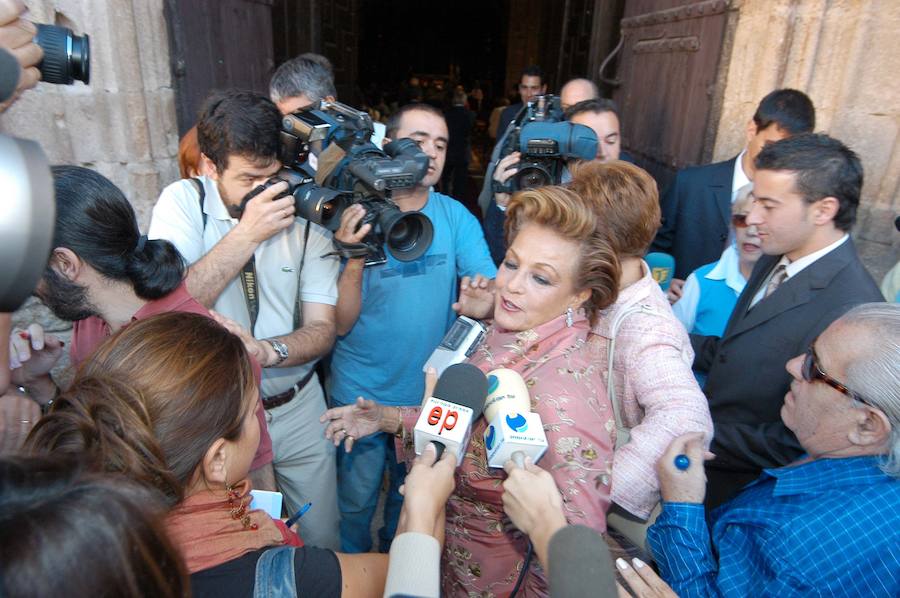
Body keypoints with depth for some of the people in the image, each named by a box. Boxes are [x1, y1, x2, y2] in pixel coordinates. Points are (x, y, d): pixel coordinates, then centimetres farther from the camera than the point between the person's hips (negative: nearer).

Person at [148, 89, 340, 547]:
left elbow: (322, 328, -9)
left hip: (297, 410, 1)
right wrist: (247, 233, -27)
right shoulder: (182, 202, -9)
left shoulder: (305, 213, -8)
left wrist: (268, 351, -30)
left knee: (321, 540, 17)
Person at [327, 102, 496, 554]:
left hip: (432, 391, 3)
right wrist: (353, 260, -34)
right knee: (356, 503, 17)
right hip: (361, 394, -2)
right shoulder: (353, 215, -14)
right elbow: (341, 324, -17)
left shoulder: (456, 217, -7)